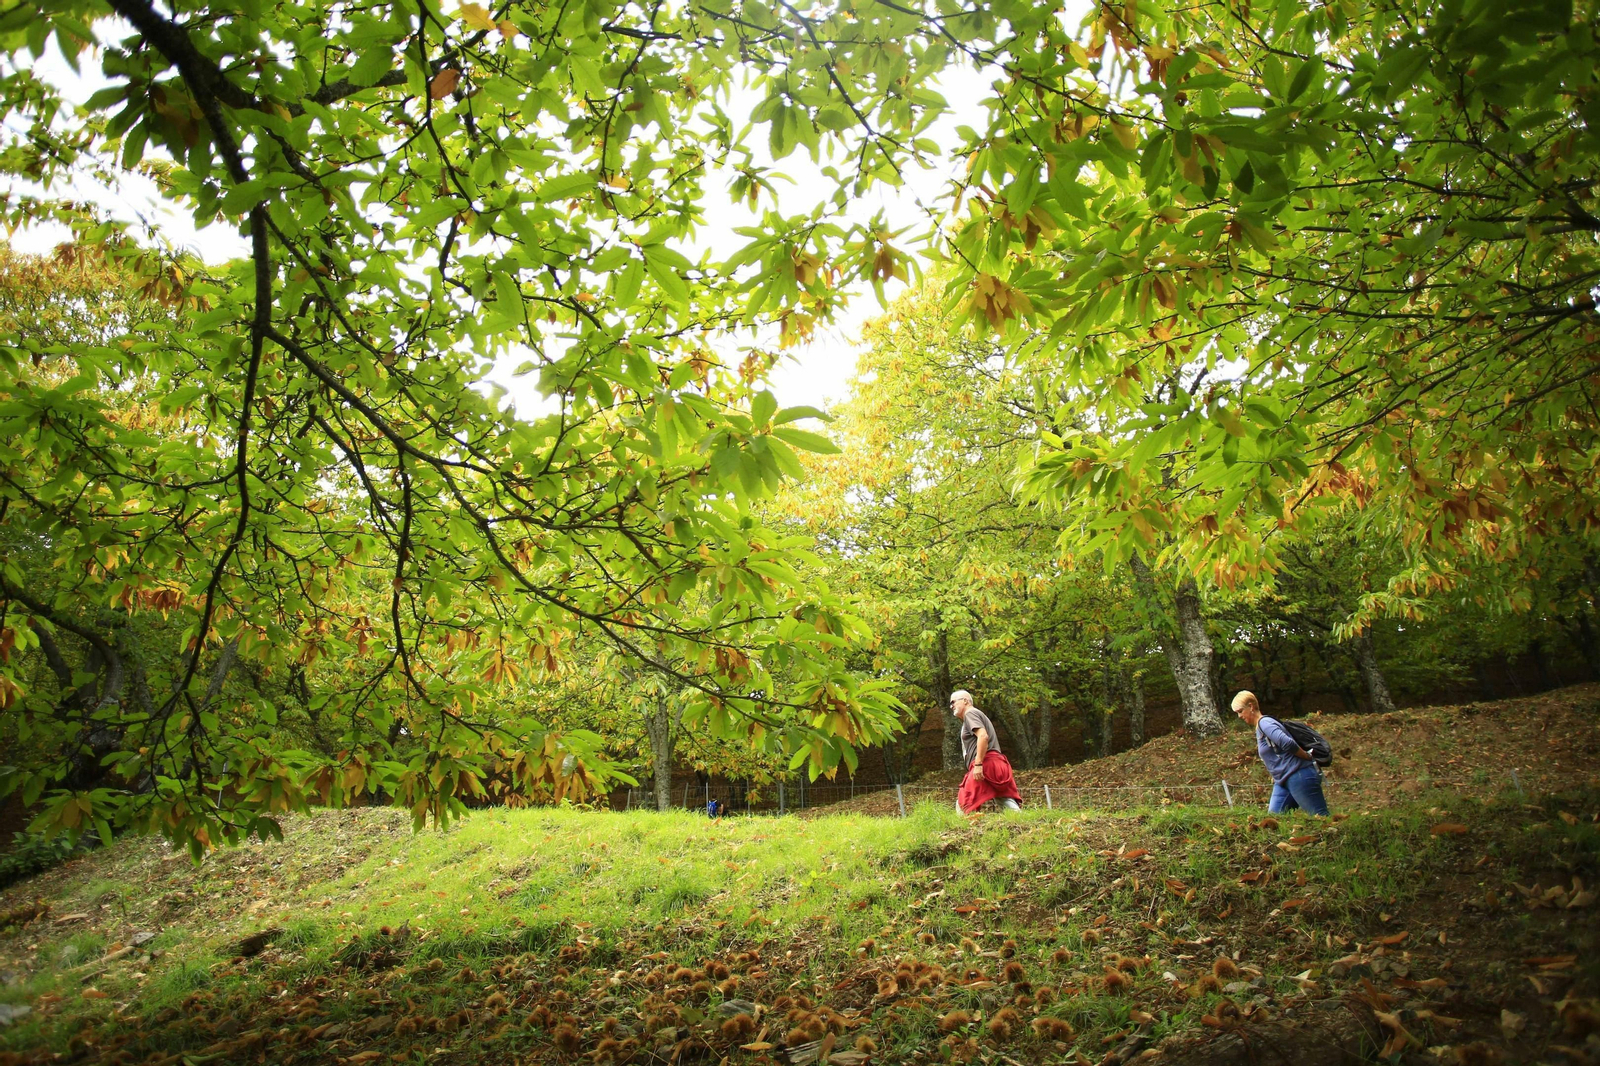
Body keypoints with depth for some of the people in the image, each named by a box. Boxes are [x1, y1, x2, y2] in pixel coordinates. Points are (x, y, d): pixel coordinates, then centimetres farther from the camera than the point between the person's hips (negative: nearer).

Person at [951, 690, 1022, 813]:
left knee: (963, 806, -9)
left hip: (986, 764, -10)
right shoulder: (978, 715, 31)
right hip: (998, 766, 10)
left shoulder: (970, 713, 0)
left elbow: (983, 736, -16)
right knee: (1009, 805, 2)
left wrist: (978, 764, -23)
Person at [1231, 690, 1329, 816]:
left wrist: (1308, 757, -14)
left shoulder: (1264, 723, -13)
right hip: (1283, 782, 10)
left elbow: (1288, 743, -26)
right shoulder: (1259, 728, 18)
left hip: (1298, 776, -10)